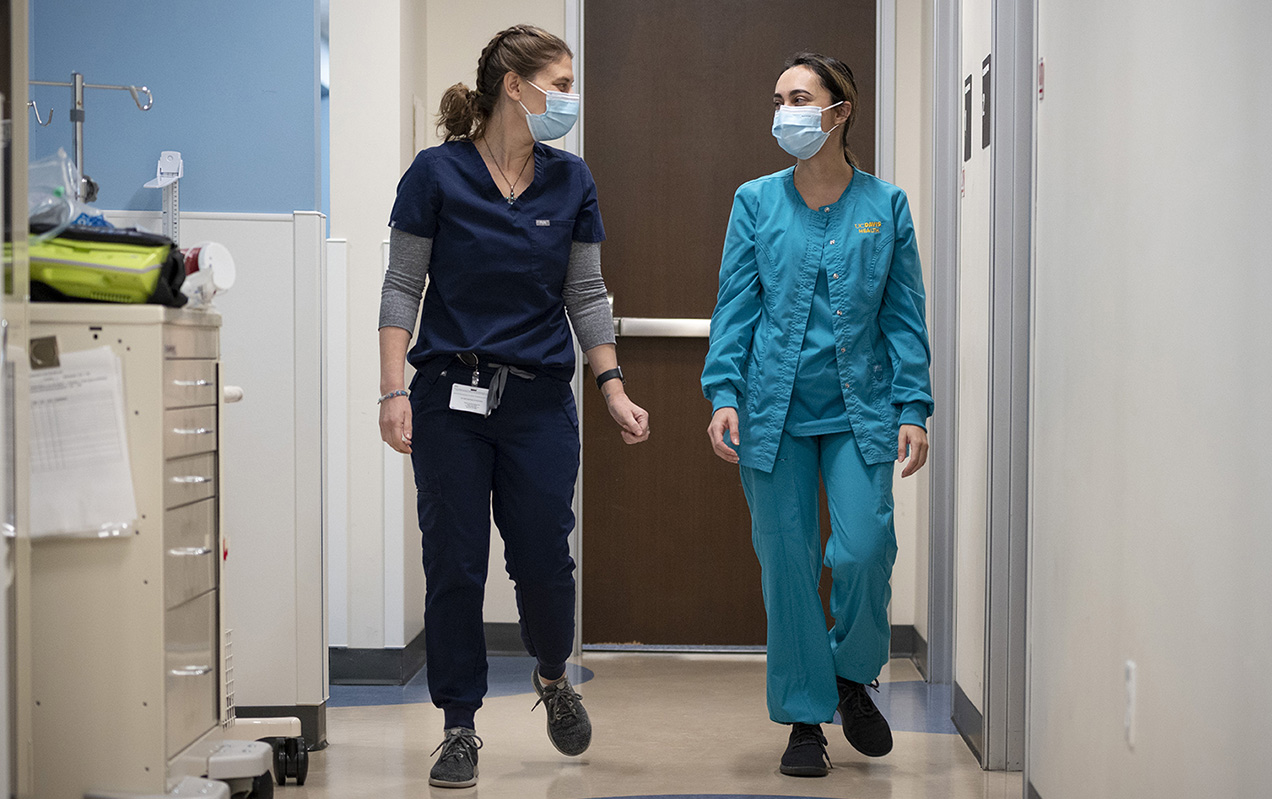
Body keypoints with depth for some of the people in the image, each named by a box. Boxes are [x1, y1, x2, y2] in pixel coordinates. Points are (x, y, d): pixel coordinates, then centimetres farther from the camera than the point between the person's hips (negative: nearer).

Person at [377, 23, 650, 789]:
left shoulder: (570, 180, 5)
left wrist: (616, 391, 1)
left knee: (545, 556, 1)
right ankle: (461, 727, 15)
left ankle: (553, 675, 32)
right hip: (452, 396, -2)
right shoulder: (438, 173, -5)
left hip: (541, 400, 2)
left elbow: (586, 295, 8)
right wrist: (394, 392, -10)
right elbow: (402, 288, -3)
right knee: (454, 565, 1)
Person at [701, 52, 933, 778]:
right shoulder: (757, 201, 4)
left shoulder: (885, 204, 4)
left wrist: (914, 407, -2)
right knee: (787, 562, 2)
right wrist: (723, 395, -7)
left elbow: (905, 313, 5)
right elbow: (735, 305, 4)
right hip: (775, 409, 1)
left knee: (863, 550, -12)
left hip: (859, 408, 0)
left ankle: (853, 678, 18)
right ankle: (805, 720, 16)